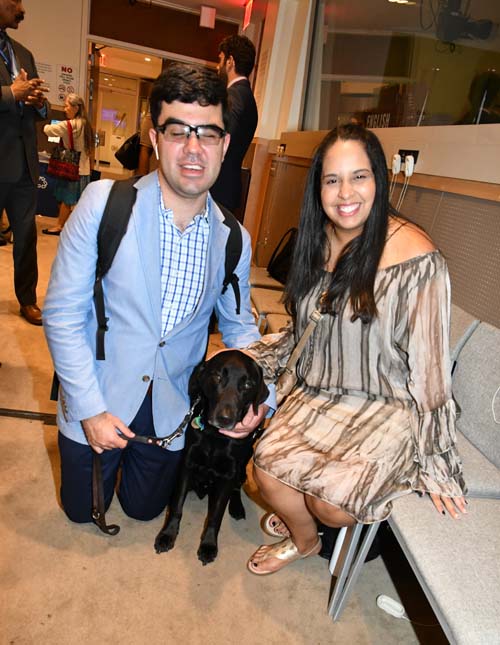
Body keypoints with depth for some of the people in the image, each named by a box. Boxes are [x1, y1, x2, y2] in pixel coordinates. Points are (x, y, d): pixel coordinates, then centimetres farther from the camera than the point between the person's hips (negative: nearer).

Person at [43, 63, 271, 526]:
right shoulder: (103, 202, -18)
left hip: (172, 409, 2)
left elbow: (239, 325, 4)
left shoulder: (234, 240, -8)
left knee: (144, 509, 22)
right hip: (97, 399, -1)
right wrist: (90, 409, -16)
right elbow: (62, 313, -15)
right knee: (83, 510, 20)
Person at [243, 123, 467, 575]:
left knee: (335, 502, -24)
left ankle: (300, 516, 17)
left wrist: (433, 461, -7)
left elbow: (429, 367, -14)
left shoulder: (416, 259, -18)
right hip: (317, 395, 5)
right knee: (267, 468, -15)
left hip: (385, 407, -5)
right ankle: (303, 539, 21)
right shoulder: (318, 242, 4)